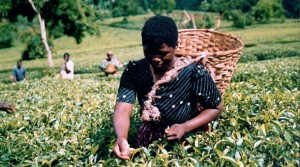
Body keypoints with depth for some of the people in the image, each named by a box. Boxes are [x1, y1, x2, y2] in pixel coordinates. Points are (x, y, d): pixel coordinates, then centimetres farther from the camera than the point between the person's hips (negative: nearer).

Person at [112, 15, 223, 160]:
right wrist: (121, 138, -48)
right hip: (149, 143, 1)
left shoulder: (194, 73, -22)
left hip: (189, 142, -1)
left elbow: (216, 107, -9)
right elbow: (122, 109, -25)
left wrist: (185, 127, -25)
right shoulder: (134, 71, -14)